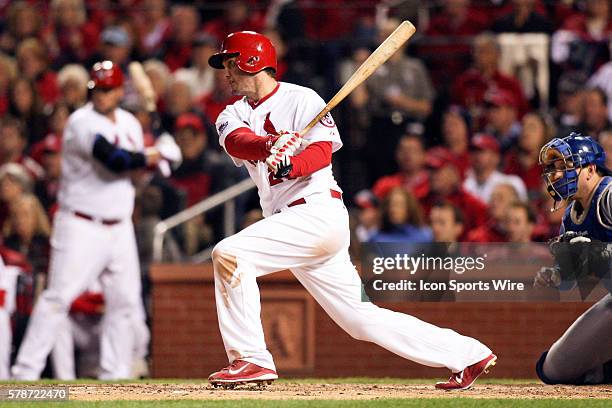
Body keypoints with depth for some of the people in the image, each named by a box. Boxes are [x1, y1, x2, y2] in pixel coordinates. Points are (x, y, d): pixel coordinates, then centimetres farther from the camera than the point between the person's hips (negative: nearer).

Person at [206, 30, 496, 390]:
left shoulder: (301, 99, 0)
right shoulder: (234, 114, 16)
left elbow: (322, 152, -14)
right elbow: (235, 142, -8)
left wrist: (290, 166, -35)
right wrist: (269, 145, -30)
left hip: (318, 210, -7)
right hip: (290, 222, 7)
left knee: (229, 253, -22)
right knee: (362, 319, 6)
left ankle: (252, 359, -19)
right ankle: (469, 355, 13)